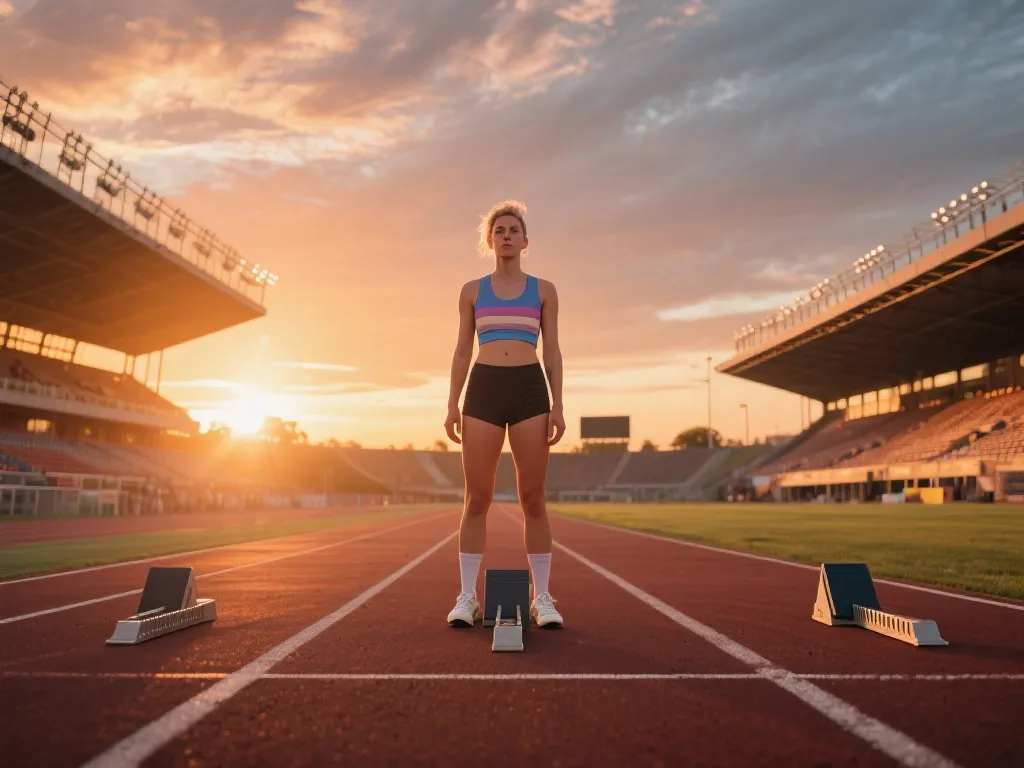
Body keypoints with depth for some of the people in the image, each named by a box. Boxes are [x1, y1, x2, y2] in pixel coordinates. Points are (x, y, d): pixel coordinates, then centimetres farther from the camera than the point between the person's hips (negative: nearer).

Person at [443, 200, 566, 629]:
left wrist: (557, 405, -2)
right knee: (477, 498, 0)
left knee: (533, 498, 1)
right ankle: (467, 596, 8)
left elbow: (552, 351, 8)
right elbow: (462, 351, 11)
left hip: (530, 389, 0)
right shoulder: (472, 291, 13)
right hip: (484, 389, 1)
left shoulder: (543, 290, 11)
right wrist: (453, 405, 1)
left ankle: (542, 597, 9)